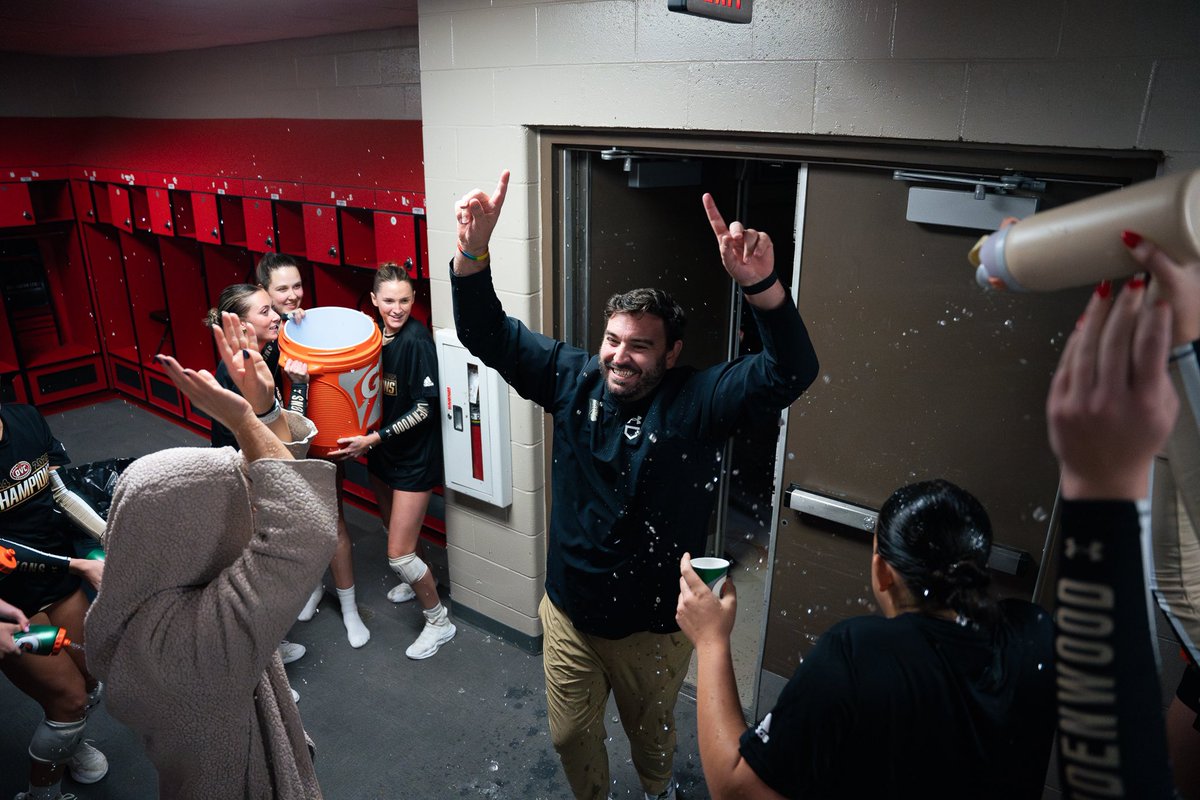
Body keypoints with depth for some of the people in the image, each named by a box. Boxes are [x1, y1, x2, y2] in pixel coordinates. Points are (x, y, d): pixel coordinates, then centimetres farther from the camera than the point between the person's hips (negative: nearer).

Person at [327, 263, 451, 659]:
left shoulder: (416, 340, -22)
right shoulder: (376, 333, 0)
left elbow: (424, 408, -21)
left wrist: (374, 438, -22)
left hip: (414, 457, -7)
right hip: (382, 449, 7)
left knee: (399, 554, -4)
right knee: (395, 529, 25)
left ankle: (439, 621, 17)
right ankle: (418, 581, 52)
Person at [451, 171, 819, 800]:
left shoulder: (697, 400, -18)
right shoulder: (572, 378, -9)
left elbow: (790, 373, -31)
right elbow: (487, 335, -12)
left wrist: (761, 285, -49)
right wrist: (473, 251, -30)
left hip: (655, 624, -2)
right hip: (569, 612, 2)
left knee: (651, 733, 26)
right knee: (571, 736, 21)